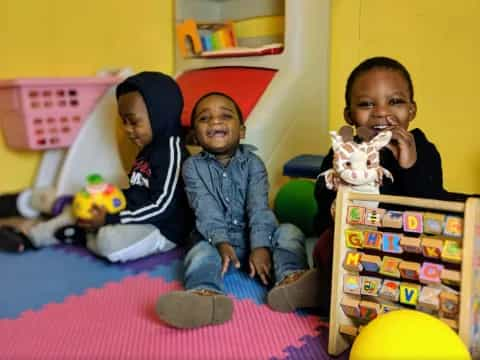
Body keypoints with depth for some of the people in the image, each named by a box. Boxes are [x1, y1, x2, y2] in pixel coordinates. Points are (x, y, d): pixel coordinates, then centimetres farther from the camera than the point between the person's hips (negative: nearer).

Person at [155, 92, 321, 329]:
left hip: (253, 238, 2)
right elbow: (206, 209, -15)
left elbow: (258, 206, -13)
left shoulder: (252, 162, 0)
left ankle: (290, 279, -49)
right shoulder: (193, 167, -1)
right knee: (201, 252, -31)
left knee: (289, 231, -21)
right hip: (215, 240, -1)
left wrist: (260, 246, -28)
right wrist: (221, 242, -31)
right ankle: (205, 295, -62)